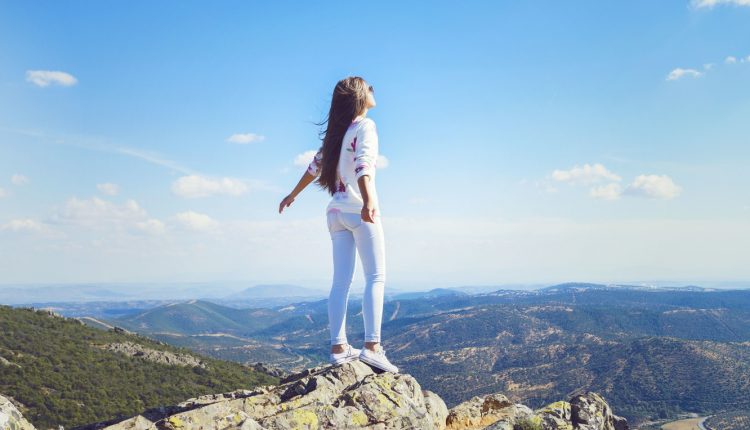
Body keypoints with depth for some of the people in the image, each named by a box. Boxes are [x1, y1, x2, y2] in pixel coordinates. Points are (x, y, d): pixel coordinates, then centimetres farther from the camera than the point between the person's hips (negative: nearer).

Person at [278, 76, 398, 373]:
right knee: (376, 278, -8)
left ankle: (338, 347, 3)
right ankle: (372, 346, -16)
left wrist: (293, 194, 36)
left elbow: (316, 165, 23)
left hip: (336, 213, 7)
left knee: (341, 282, 4)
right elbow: (363, 165, -22)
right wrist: (368, 201, -36)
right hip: (360, 211, -7)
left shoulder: (338, 131, 17)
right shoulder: (365, 126, -5)